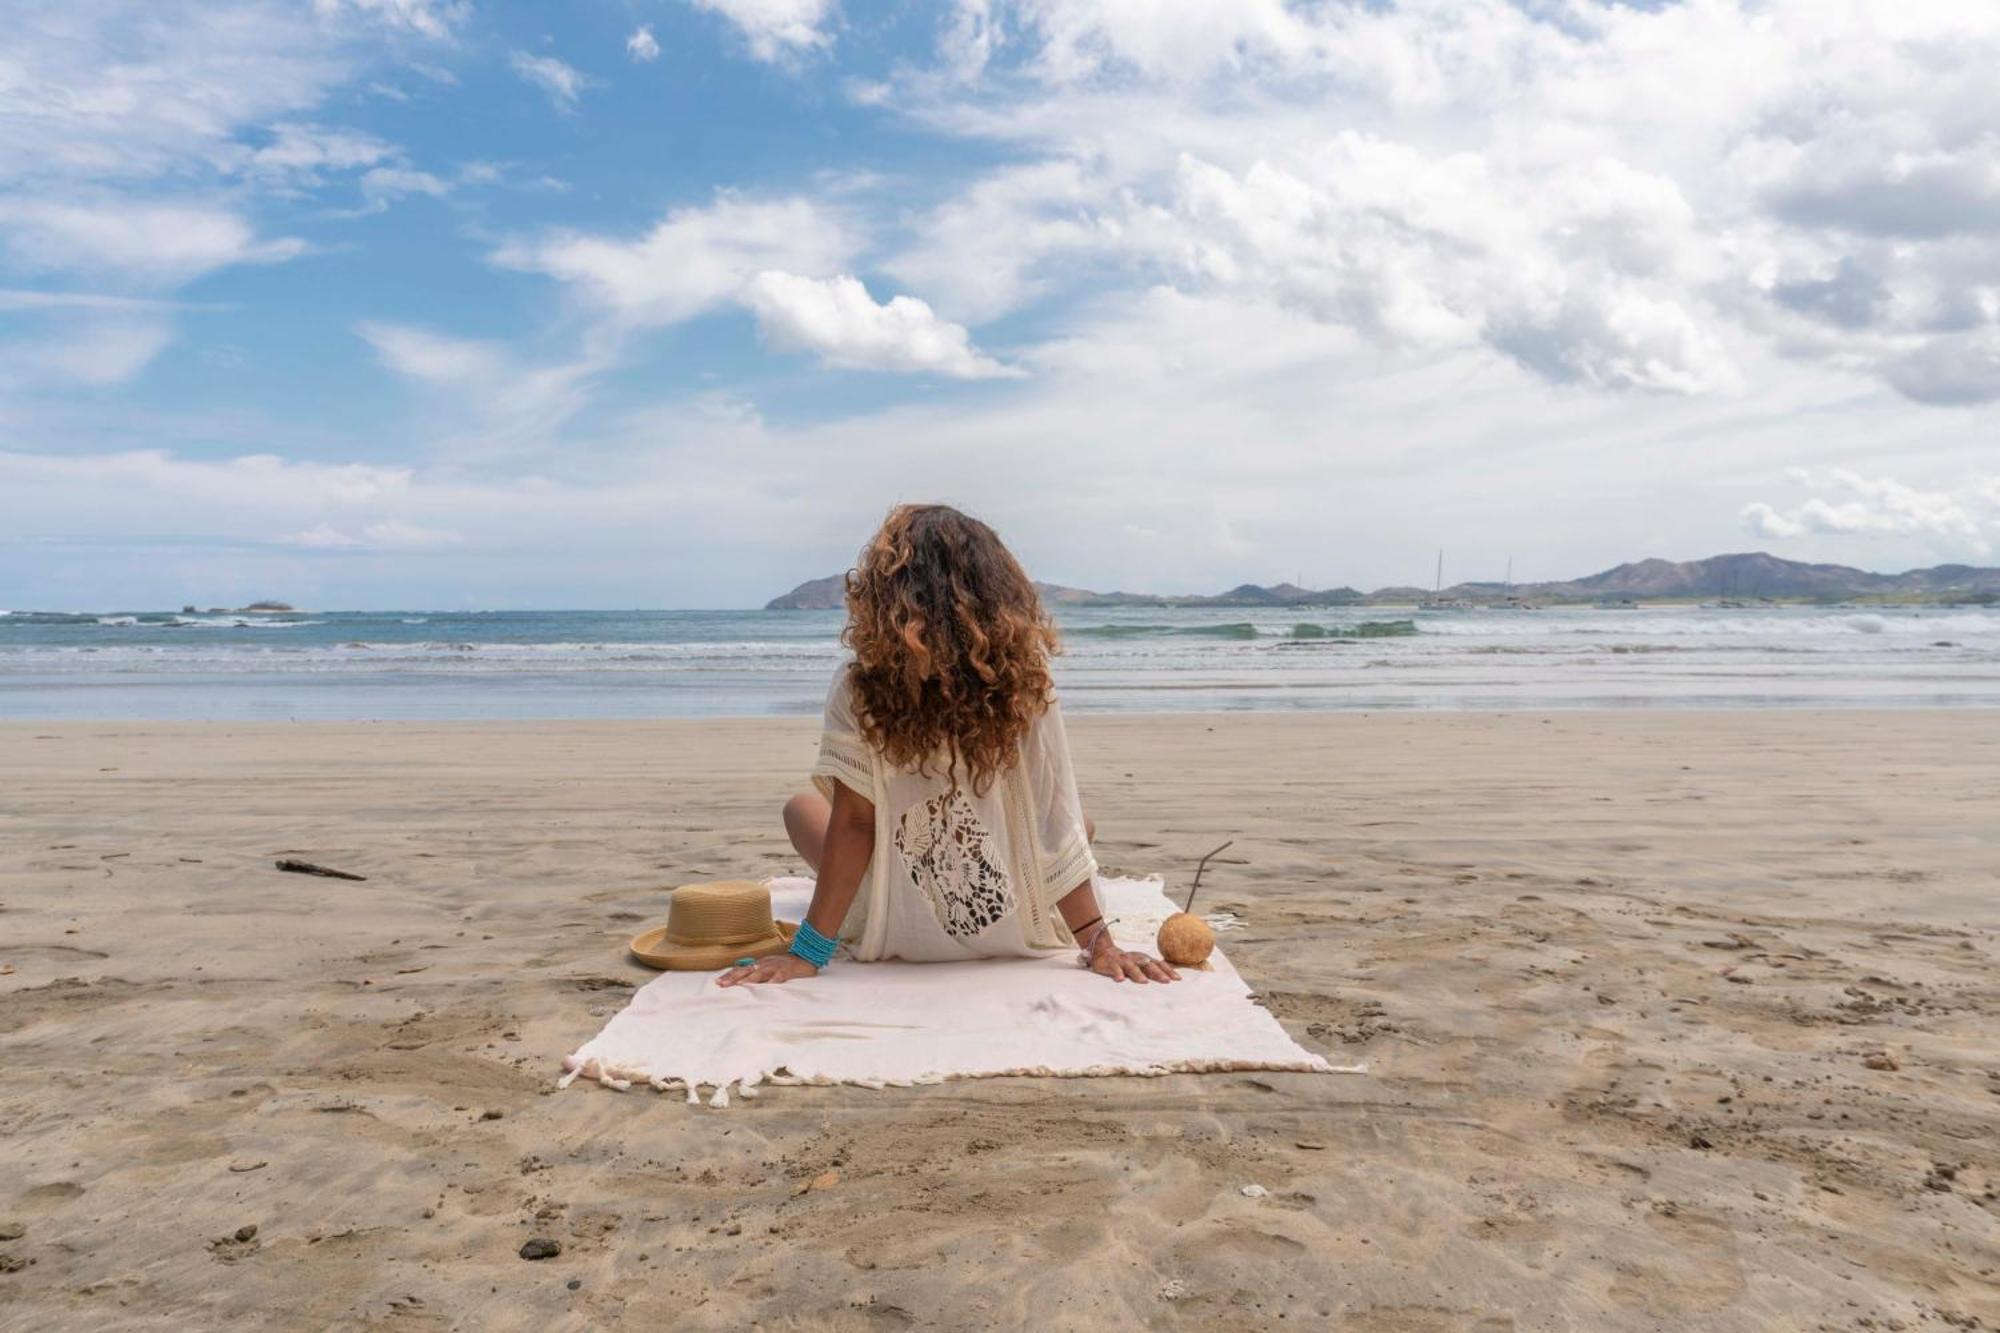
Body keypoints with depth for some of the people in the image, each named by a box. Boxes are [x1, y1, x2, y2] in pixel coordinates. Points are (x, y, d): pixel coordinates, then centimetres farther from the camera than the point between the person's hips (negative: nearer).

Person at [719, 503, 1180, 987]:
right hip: (1017, 936, 1)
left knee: (801, 806, 28)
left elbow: (854, 821, -19)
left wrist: (807, 952, -11)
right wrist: (1101, 946, -10)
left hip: (894, 939, -1)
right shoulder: (1027, 685, -19)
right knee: (1079, 822, 33)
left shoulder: (858, 688, -22)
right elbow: (1058, 826, -17)